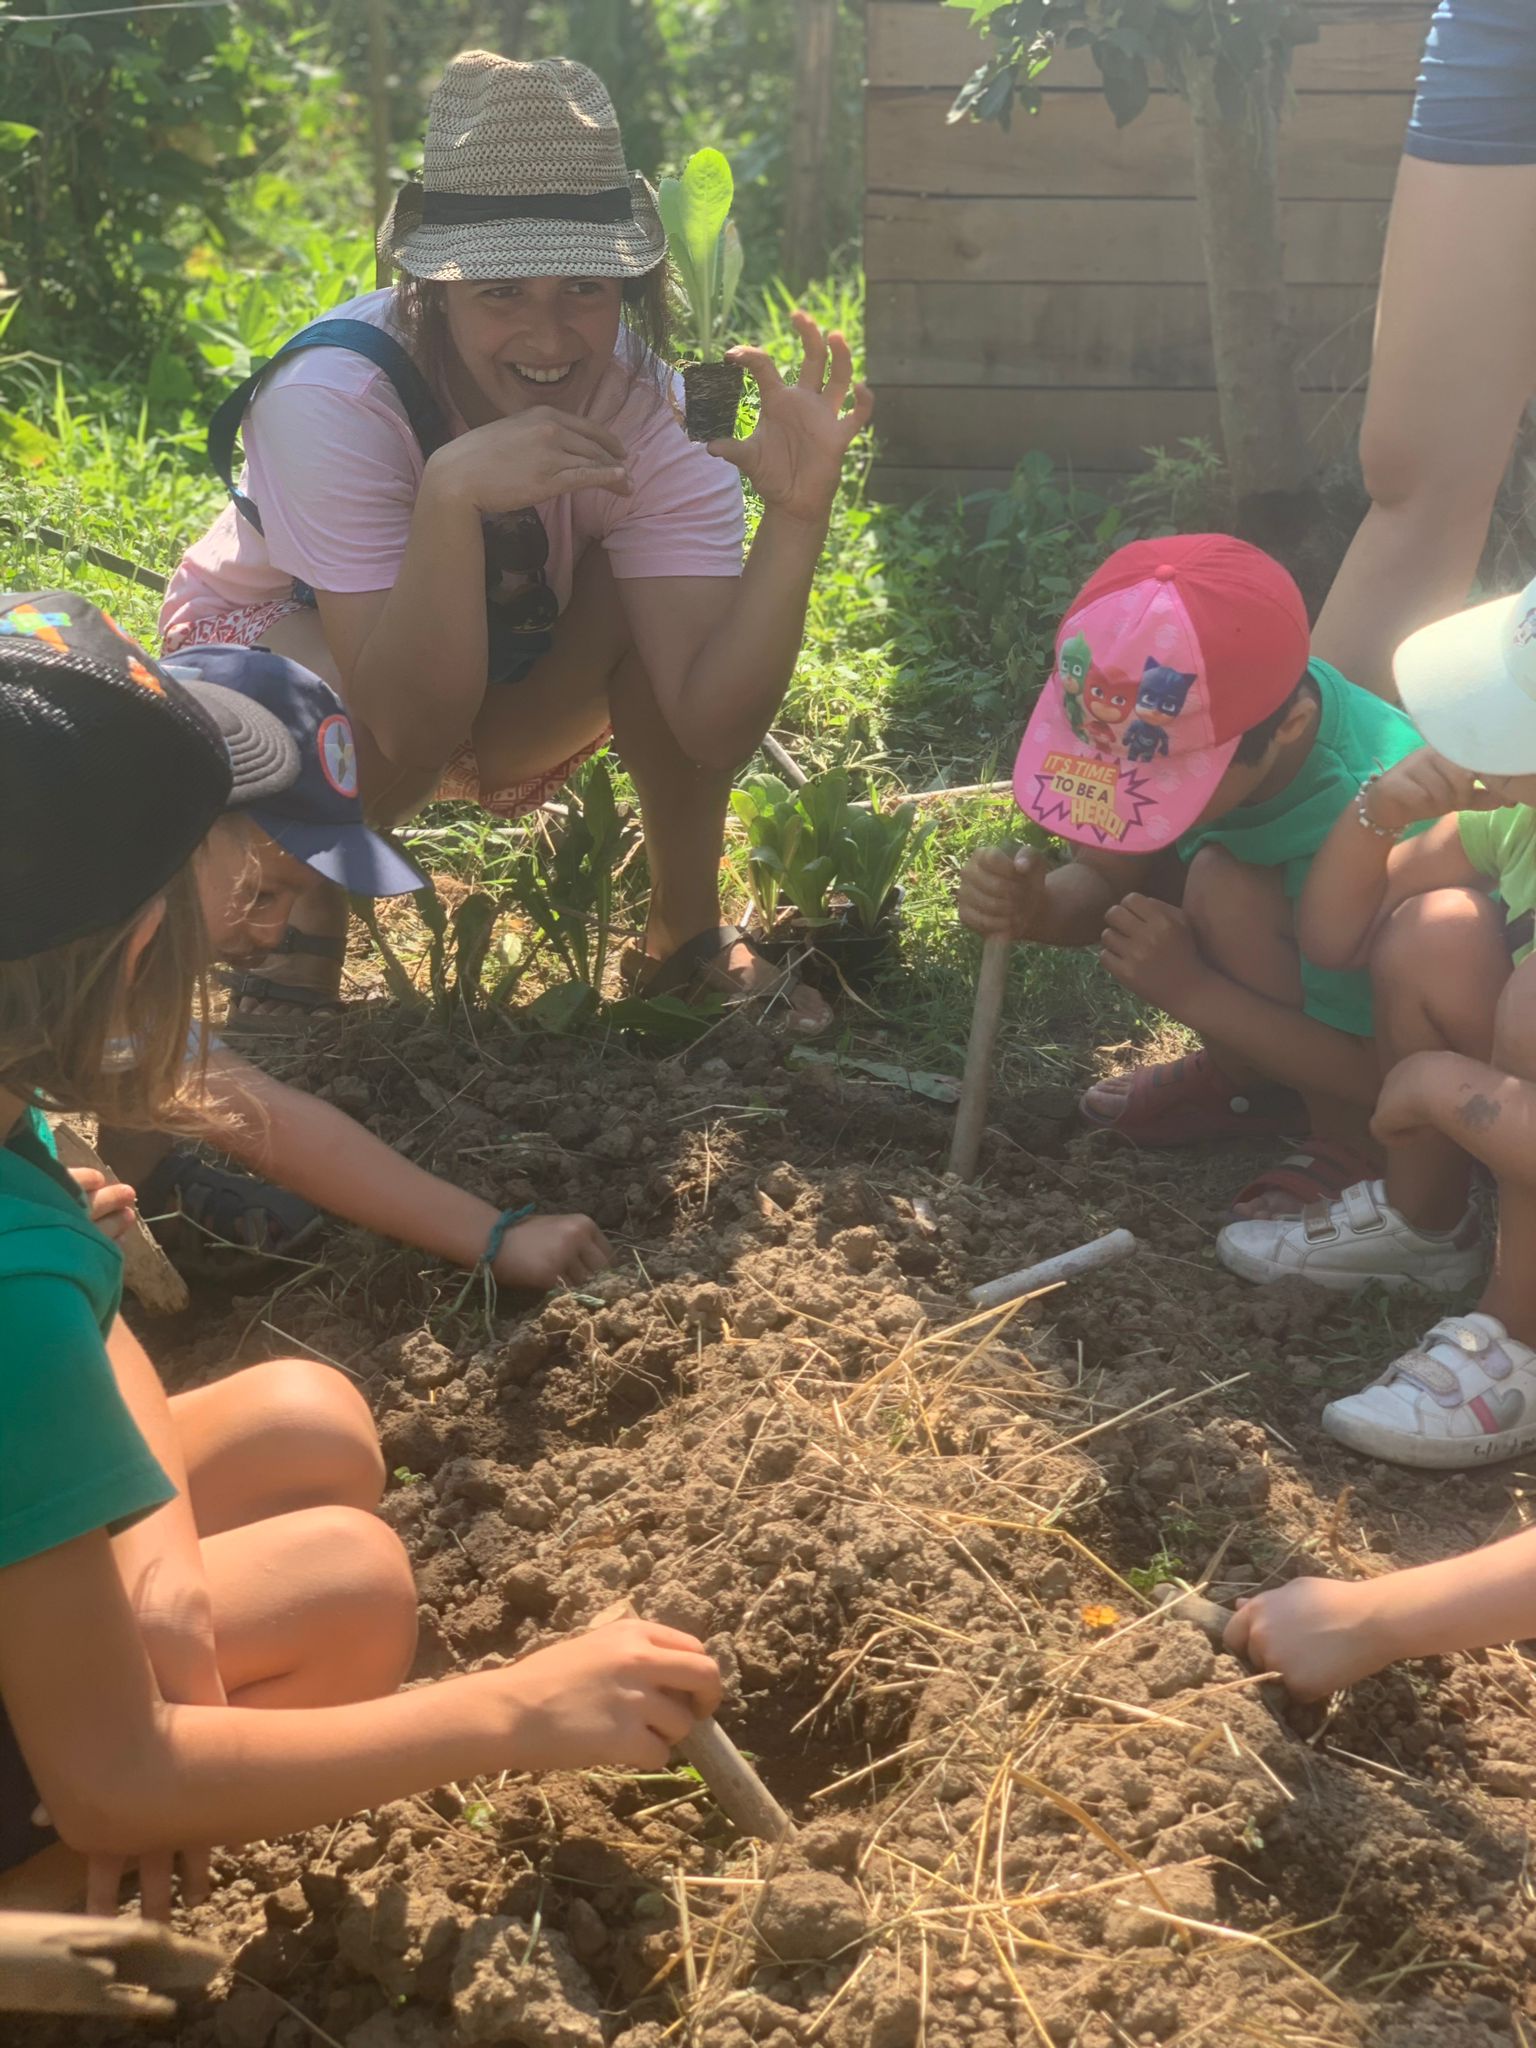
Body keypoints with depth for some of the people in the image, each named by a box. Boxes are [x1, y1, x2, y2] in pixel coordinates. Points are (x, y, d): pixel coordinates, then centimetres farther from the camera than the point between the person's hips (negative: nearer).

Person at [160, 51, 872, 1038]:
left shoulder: (651, 405, -25)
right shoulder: (334, 398, -34)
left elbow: (713, 732, -33)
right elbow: (410, 724, -40)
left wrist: (798, 514, -46)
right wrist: (452, 491, -53)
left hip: (510, 696, 3)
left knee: (653, 588, -26)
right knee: (375, 734, -38)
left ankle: (689, 936, -5)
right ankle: (306, 932, -4)